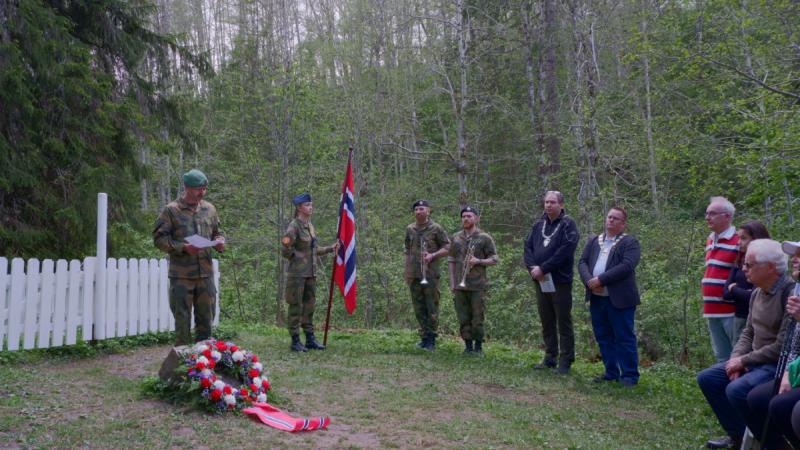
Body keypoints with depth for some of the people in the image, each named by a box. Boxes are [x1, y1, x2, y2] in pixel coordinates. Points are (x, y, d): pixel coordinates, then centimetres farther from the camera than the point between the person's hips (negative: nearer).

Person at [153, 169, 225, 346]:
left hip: (206, 273, 4)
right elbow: (159, 238, -6)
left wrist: (219, 241, -2)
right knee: (182, 319, 3)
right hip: (181, 275, -4)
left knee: (206, 317, 11)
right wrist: (183, 248, -18)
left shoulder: (209, 209, 11)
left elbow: (217, 232, 21)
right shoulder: (171, 210, -3)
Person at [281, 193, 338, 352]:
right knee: (296, 306, 0)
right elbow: (285, 249, -17)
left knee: (309, 305, 12)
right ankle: (295, 341, 8)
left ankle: (310, 339, 20)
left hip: (311, 272, 8)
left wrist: (331, 248, 13)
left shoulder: (310, 225, 13)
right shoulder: (294, 226, -12)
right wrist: (297, 258, -5)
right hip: (297, 273, -8)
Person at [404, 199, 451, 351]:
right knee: (419, 308, 8)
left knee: (432, 308, -2)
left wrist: (432, 255, -15)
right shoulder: (410, 229, 11)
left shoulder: (436, 229, -2)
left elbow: (447, 247, -1)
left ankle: (431, 340, 4)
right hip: (414, 275, 5)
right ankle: (424, 337, 17)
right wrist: (407, 271, 14)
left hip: (431, 274, -4)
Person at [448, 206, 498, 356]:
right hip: (460, 285, 4)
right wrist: (452, 282, 8)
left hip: (477, 286, -3)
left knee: (477, 318, 0)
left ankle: (478, 347, 11)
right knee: (463, 318, 7)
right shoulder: (456, 238, 11)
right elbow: (451, 261, 14)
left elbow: (494, 259, 2)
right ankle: (468, 346, 17)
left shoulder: (484, 238, 0)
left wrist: (478, 261, -15)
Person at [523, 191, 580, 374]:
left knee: (563, 322, 1)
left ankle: (565, 361, 8)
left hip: (560, 282, -6)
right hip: (540, 282, 6)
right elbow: (528, 247, 7)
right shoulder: (538, 225, 12)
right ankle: (550, 358, 22)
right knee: (546, 323, 13)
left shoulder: (568, 225, -6)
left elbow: (565, 251, -17)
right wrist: (533, 267, -11)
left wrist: (543, 268, -19)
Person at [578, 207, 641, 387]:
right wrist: (589, 281, -13)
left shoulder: (630, 242, -2)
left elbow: (627, 266, -16)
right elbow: (582, 262, 7)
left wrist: (601, 279, -20)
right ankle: (611, 372, 22)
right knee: (603, 337, 12)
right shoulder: (593, 241, 15)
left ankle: (630, 375, 9)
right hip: (596, 298, 6)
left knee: (624, 338, 0)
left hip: (619, 299, -6)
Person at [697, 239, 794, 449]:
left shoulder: (790, 293, -22)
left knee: (736, 390, -29)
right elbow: (748, 332, 15)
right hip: (756, 360, 10)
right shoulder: (757, 292, 8)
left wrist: (744, 361, -16)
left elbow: (782, 346, -25)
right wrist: (736, 358, -3)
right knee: (707, 378, 4)